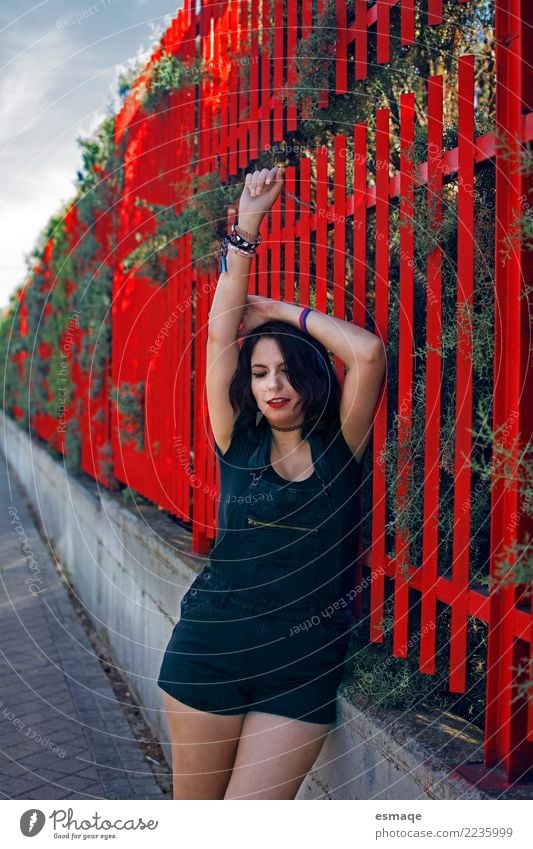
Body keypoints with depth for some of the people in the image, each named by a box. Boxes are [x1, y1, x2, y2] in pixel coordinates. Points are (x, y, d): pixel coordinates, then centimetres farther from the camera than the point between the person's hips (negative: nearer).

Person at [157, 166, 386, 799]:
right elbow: (220, 333, -4)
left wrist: (286, 312, -1)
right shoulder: (239, 443, 2)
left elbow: (368, 352, -13)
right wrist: (246, 227, -5)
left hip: (304, 664, -1)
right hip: (210, 649, 2)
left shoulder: (339, 445, 0)